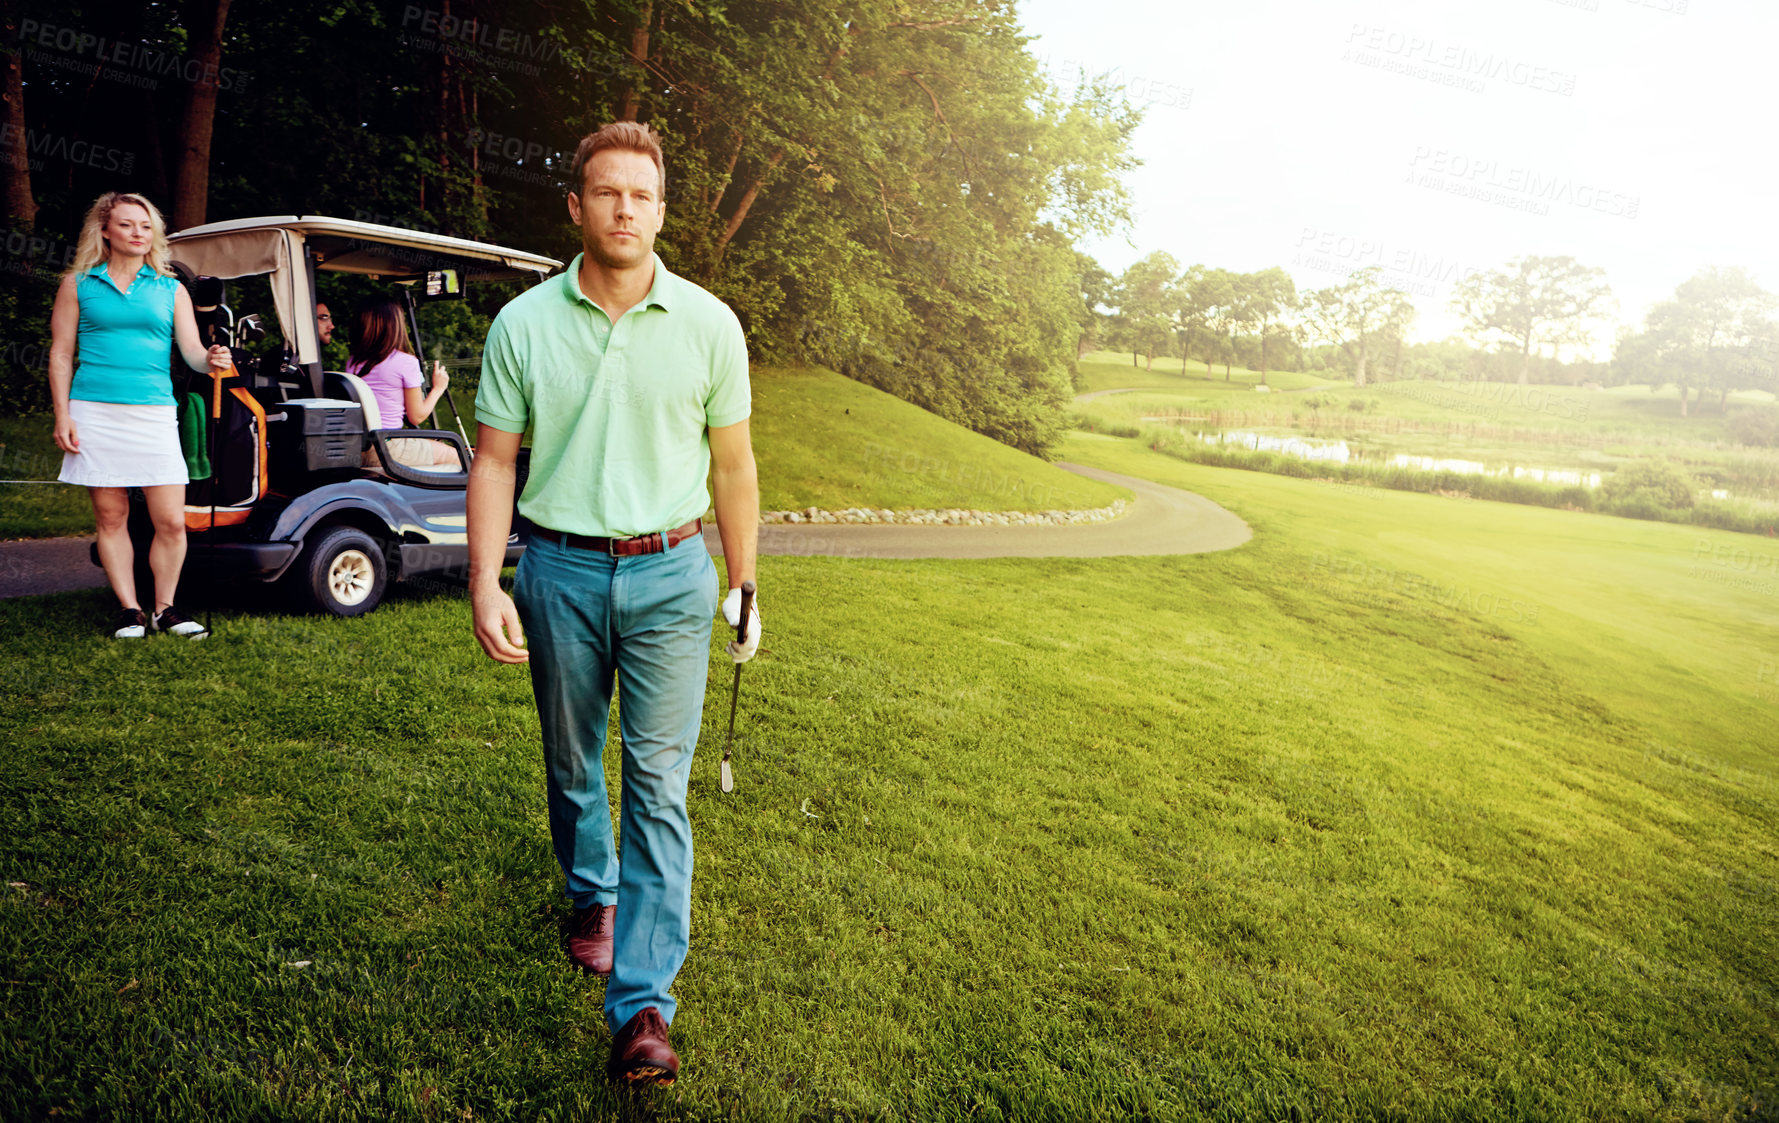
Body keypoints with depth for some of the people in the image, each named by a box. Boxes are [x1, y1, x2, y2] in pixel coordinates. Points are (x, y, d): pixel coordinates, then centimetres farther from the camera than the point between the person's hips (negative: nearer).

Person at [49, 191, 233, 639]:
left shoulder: (171, 290, 12)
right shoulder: (78, 284, 9)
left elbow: (191, 350, 4)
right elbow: (61, 353, 8)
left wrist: (210, 360, -20)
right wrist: (63, 415, -1)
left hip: (154, 413, 1)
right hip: (94, 412, 0)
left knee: (171, 522, -5)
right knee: (111, 517, 5)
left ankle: (165, 608, 11)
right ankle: (129, 609, 15)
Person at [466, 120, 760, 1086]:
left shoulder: (709, 324, -1)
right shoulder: (523, 324, 0)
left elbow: (733, 467, 6)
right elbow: (492, 463, 3)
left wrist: (742, 590, 7)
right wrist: (485, 585, -6)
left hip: (670, 573, -1)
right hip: (559, 571, 2)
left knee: (658, 782, -4)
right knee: (571, 766, 16)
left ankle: (643, 1004, 1)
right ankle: (594, 898, 43)